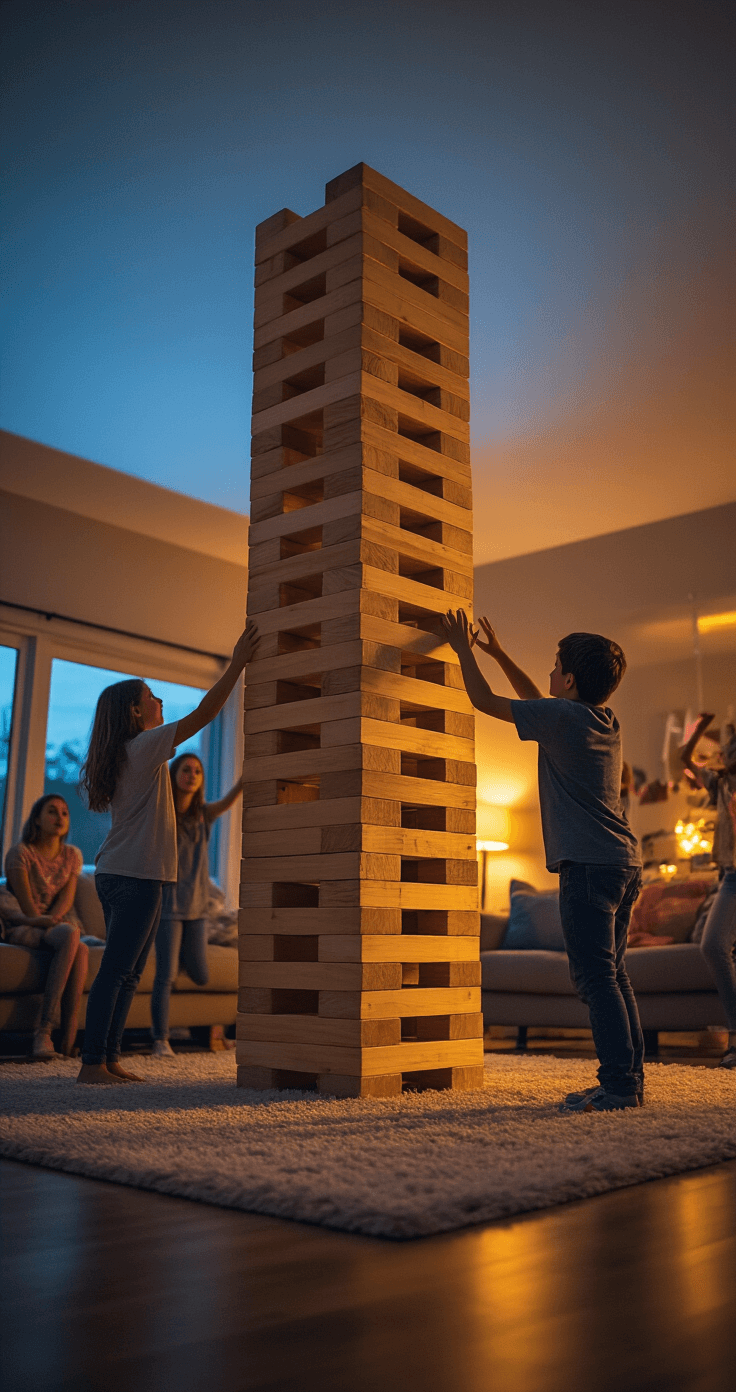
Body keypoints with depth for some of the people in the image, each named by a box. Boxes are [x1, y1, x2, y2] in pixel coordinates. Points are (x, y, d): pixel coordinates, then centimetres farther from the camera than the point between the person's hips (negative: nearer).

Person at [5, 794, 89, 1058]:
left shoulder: (72, 855, 14)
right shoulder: (20, 852, 0)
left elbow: (67, 898, 1)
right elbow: (26, 902, -9)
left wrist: (49, 920, -18)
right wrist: (48, 925, -21)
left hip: (60, 926, 4)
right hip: (23, 929, -4)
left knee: (80, 949, -33)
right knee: (71, 936, -35)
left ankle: (45, 1031, -34)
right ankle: (67, 1038, -37)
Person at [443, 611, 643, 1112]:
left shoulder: (563, 717, -10)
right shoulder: (607, 721, 15)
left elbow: (486, 701, 0)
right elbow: (537, 702, 31)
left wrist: (464, 650, 14)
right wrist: (498, 653, 35)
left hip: (589, 864, -9)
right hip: (625, 863, 9)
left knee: (595, 976, -7)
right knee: (612, 974, 12)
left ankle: (619, 1085, -7)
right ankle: (629, 1080, 14)